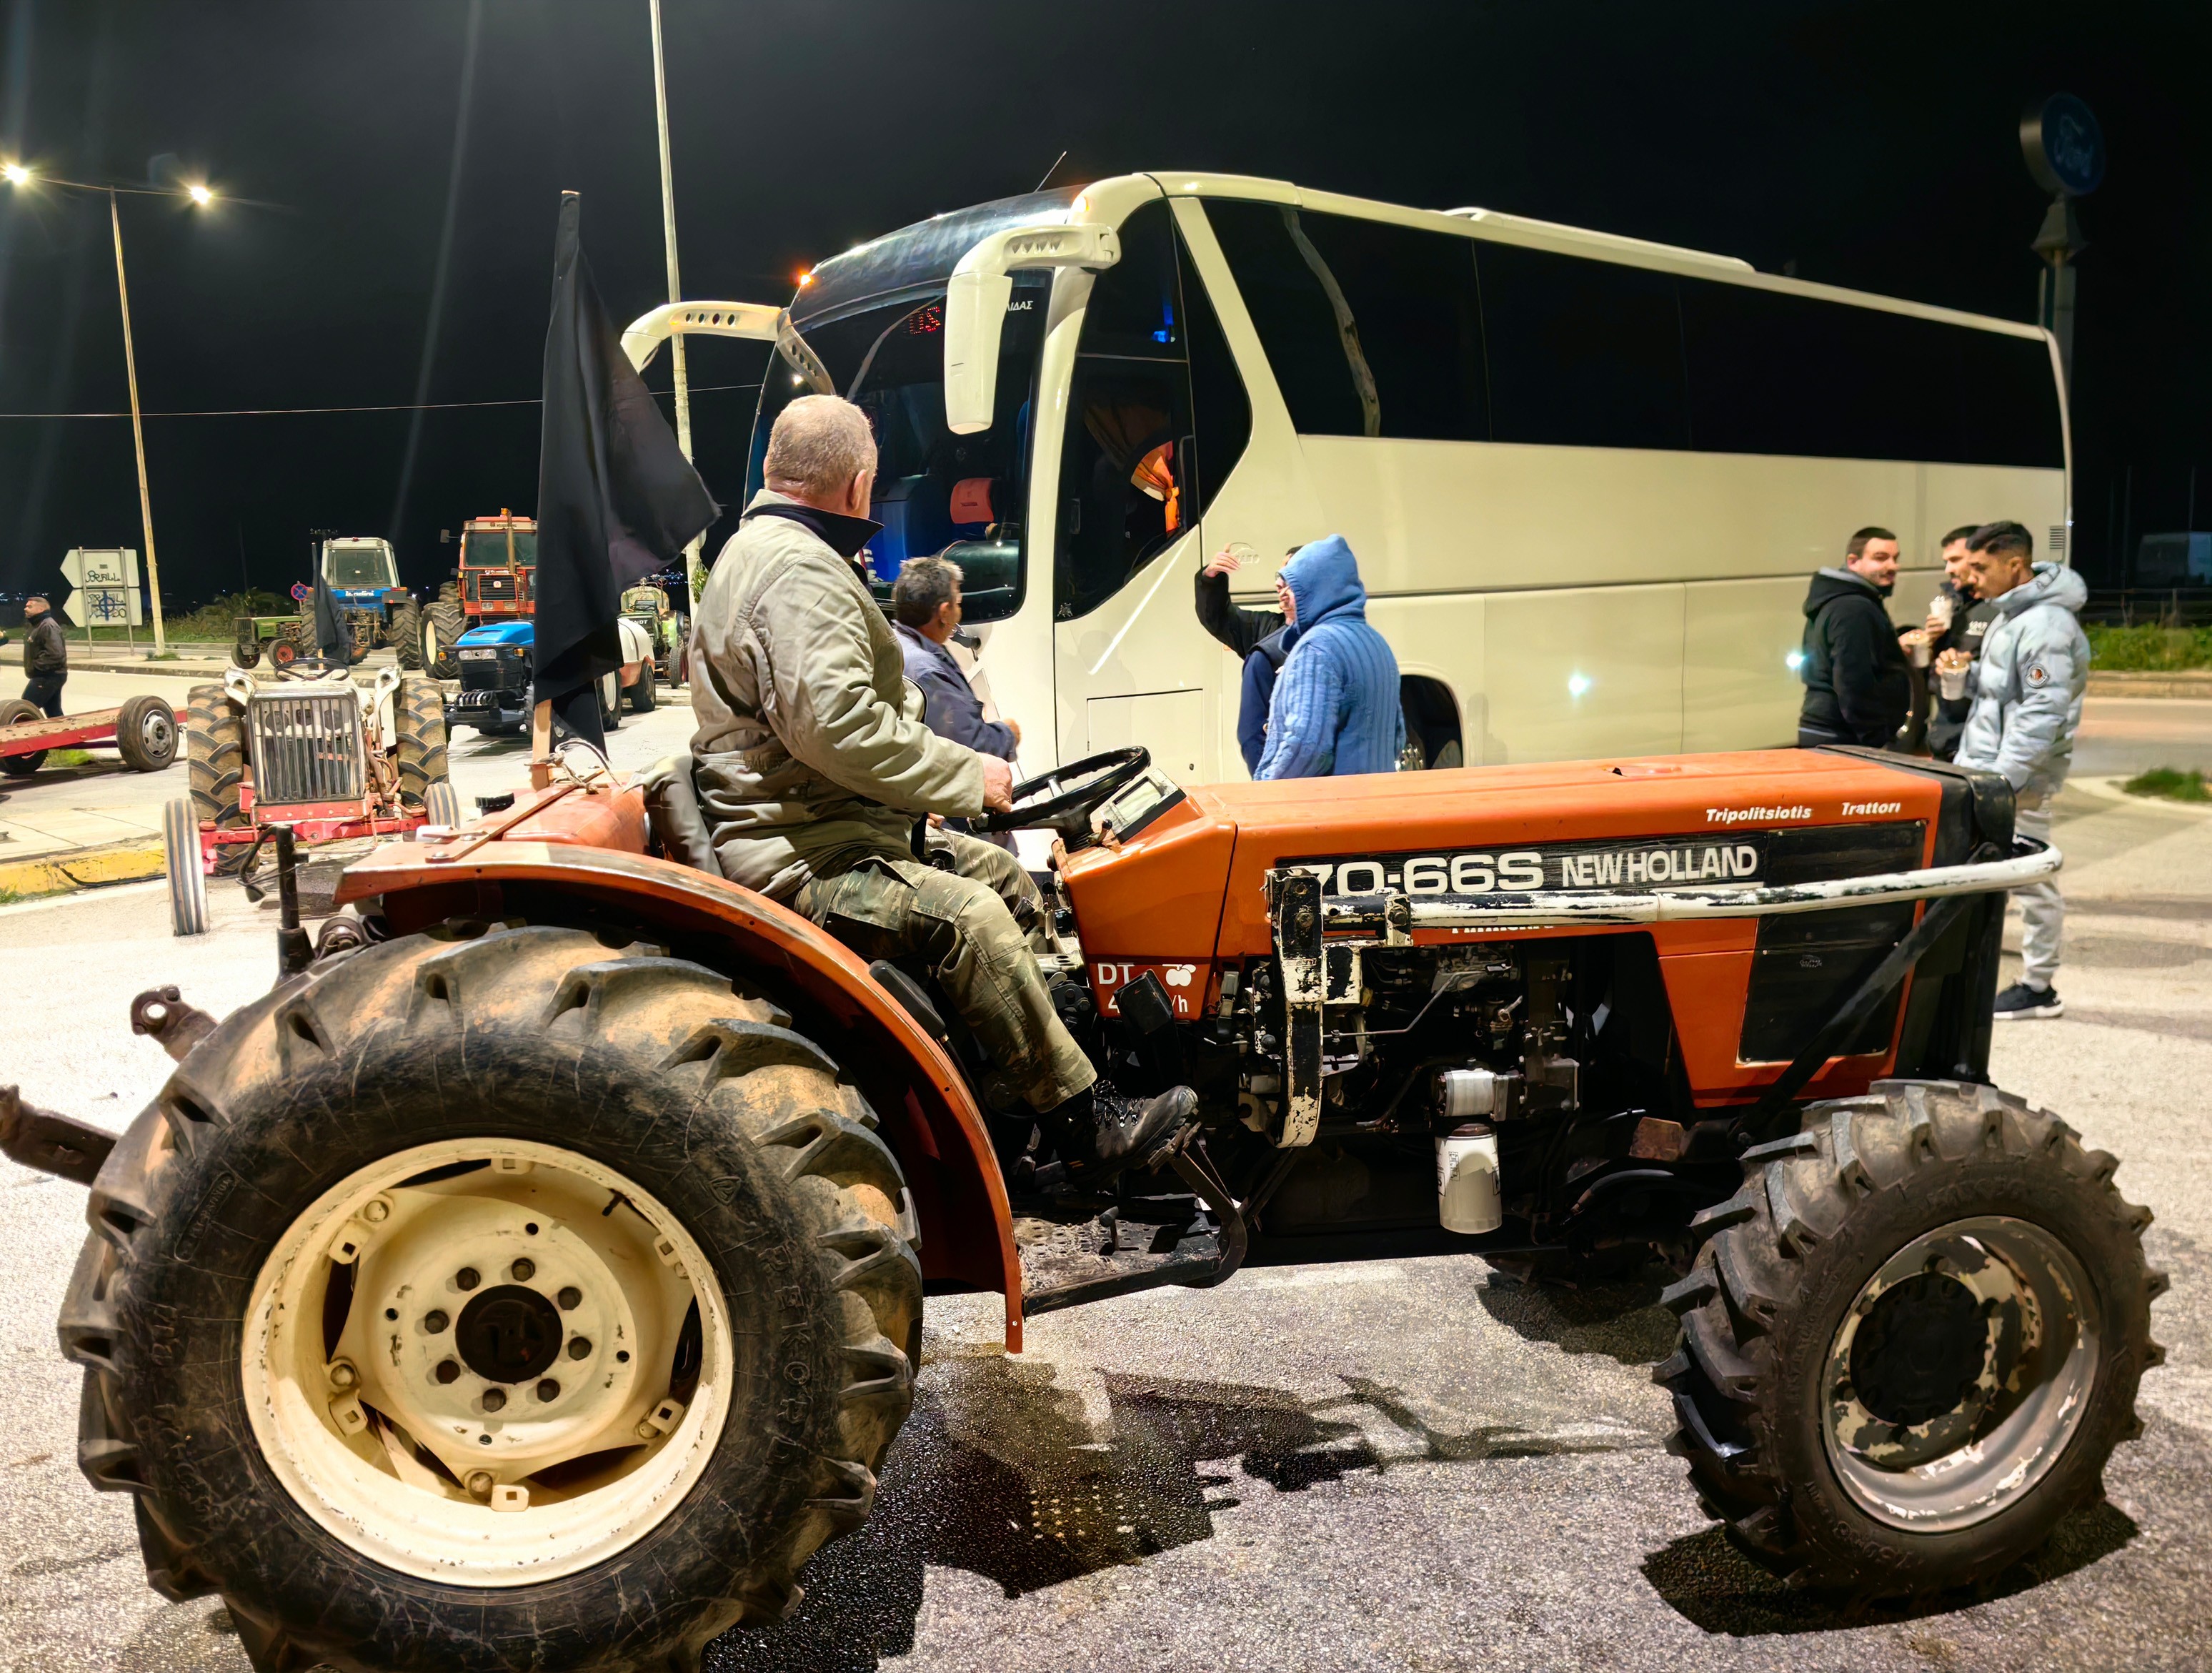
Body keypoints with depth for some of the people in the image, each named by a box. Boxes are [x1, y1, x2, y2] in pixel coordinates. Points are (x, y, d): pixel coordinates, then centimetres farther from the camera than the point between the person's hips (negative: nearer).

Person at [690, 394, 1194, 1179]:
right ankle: (1087, 1124, -21)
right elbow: (836, 725, -30)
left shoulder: (758, 548, 20)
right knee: (968, 915, -27)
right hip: (796, 859, -12)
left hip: (821, 822, 12)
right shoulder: (799, 570, -17)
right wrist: (968, 774, -19)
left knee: (1007, 878, 13)